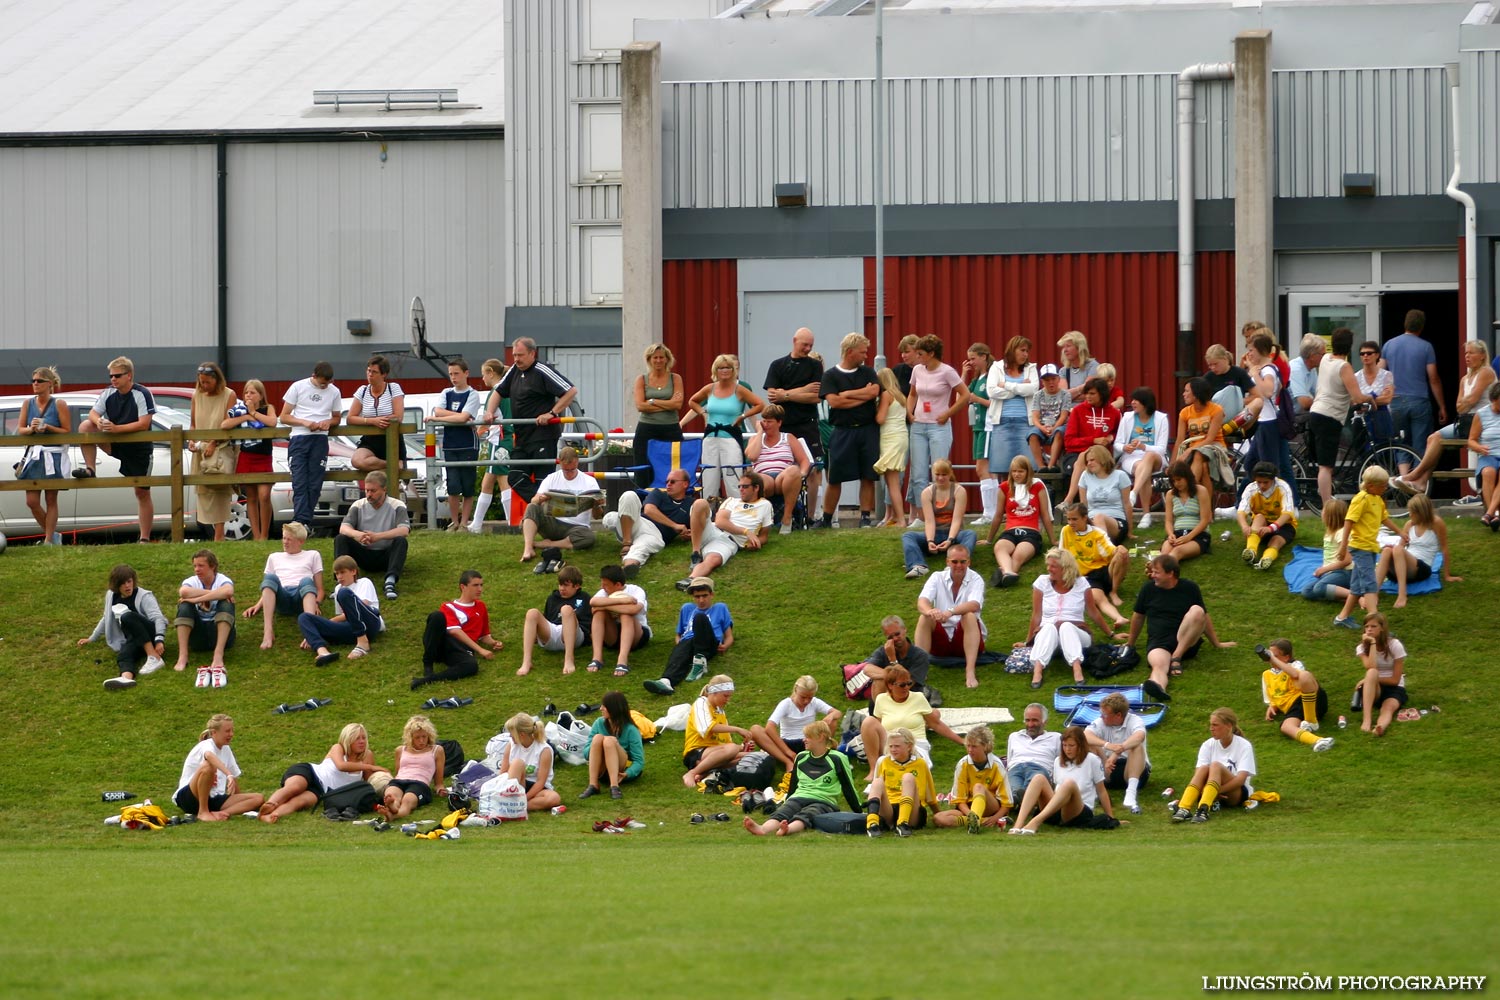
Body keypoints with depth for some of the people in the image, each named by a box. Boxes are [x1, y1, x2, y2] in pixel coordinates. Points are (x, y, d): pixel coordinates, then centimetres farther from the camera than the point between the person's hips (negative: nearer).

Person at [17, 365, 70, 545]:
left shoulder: (59, 405, -6)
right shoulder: (28, 404, 6)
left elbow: (67, 432, -6)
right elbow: (20, 429, 7)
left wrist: (47, 427, -18)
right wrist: (31, 429, -14)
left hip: (53, 456, -4)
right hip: (34, 454, 4)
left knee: (51, 500, 1)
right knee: (32, 501, 0)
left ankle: (49, 540, 5)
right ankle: (51, 534, 18)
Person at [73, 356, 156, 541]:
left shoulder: (142, 395, -16)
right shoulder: (109, 394, 0)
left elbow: (144, 424, -24)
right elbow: (93, 413, 0)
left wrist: (116, 428, -32)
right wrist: (98, 422, -26)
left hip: (139, 448, -5)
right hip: (115, 445, 5)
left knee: (142, 492, 1)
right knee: (85, 426, -15)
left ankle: (145, 538, 8)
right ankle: (89, 470, -13)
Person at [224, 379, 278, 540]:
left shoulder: (267, 409, 4)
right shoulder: (240, 410, 6)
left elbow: (272, 422, -18)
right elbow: (224, 424, -10)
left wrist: (253, 412, -11)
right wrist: (246, 417, -13)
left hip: (263, 460, -2)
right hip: (245, 459, 2)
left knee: (264, 496, -14)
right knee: (251, 498, 4)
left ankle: (264, 536, -7)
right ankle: (256, 536, 7)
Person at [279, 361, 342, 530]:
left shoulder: (334, 392, 13)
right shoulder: (298, 387, 5)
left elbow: (336, 417, 23)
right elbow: (284, 417, 6)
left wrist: (328, 422, -2)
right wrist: (305, 422, -11)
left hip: (320, 440, 2)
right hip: (299, 439, -2)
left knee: (315, 485, -5)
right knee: (299, 483, -14)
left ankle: (305, 523, -3)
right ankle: (302, 521, -24)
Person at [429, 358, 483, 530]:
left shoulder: (473, 395, -2)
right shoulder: (447, 393, 12)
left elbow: (463, 417, -14)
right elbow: (438, 412, -3)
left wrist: (437, 418, -10)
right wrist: (458, 416, -13)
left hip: (468, 445, -3)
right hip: (450, 444, 3)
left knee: (468, 487, 0)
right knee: (453, 487, -5)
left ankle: (464, 523, 7)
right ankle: (454, 522, 6)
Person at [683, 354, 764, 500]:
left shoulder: (739, 390, -2)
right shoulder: (710, 389, 8)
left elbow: (760, 405, -5)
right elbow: (692, 402, 25)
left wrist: (742, 416, -8)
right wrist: (703, 413, 9)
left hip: (731, 437, -4)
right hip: (710, 437, 4)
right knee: (709, 481, 4)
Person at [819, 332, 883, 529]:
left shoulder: (867, 372, 11)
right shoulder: (830, 376, 3)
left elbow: (874, 391, -6)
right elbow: (833, 401, -11)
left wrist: (847, 394, -7)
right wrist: (864, 395, -7)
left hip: (868, 430, 2)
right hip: (843, 430, -2)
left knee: (868, 477, -1)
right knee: (835, 478, 0)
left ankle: (865, 517, 5)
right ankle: (826, 518, 10)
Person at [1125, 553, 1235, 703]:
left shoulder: (1189, 588, 6)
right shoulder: (1148, 588, 8)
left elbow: (1204, 617, 15)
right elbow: (1138, 616, 20)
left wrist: (1216, 643, 20)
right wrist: (1130, 644, 29)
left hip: (1186, 642, 0)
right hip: (1158, 642, 0)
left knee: (1197, 611, -29)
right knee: (1159, 664, -38)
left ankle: (1176, 658, -25)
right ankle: (1158, 686, -76)